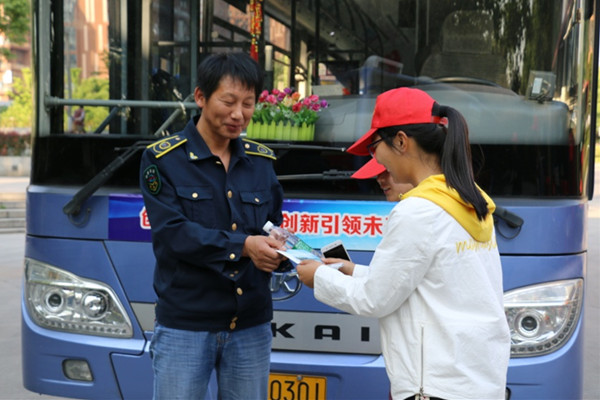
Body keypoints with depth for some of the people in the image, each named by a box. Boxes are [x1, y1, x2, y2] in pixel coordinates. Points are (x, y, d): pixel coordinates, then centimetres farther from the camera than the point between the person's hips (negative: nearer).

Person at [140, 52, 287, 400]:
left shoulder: (261, 161, 9)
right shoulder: (163, 159, -4)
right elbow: (172, 233, -14)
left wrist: (277, 247, -14)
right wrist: (243, 246, -25)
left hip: (252, 326, 4)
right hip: (184, 327, -3)